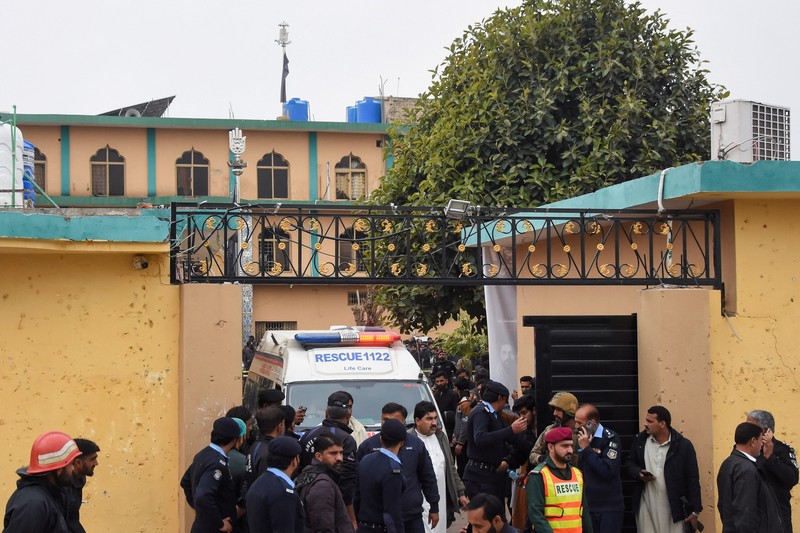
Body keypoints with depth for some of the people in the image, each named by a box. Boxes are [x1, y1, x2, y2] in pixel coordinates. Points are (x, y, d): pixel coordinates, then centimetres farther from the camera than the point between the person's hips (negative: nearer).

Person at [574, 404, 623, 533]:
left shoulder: (610, 438, -11)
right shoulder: (582, 438, 8)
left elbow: (608, 471, -22)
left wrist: (586, 449, -19)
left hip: (610, 508, -6)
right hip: (588, 505, 6)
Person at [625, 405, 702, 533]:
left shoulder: (683, 445, -7)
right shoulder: (640, 440, 3)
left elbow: (692, 479, -4)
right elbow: (630, 463, 17)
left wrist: (695, 510, -6)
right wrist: (638, 473, -8)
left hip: (673, 508, -3)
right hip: (646, 507, 3)